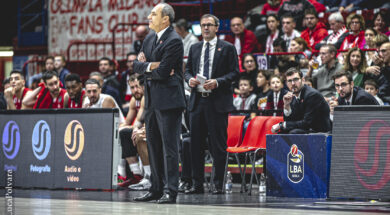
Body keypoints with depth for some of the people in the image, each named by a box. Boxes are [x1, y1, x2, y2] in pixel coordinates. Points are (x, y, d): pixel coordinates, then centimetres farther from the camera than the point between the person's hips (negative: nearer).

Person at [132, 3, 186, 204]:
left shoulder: (174, 41, -12)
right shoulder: (149, 39, 15)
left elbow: (162, 72, -18)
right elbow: (137, 65, 10)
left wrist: (146, 70, -1)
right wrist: (150, 66, -9)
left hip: (168, 100, -9)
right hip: (151, 100, 9)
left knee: (169, 146, -8)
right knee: (154, 146, 12)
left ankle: (170, 191, -7)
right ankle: (156, 188, 18)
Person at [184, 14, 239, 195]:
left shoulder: (227, 48, 2)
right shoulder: (194, 48, 16)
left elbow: (234, 72, -3)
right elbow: (187, 70, 18)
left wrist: (217, 82, -17)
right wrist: (190, 79, -4)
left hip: (218, 102, -5)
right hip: (197, 101, 5)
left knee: (218, 145, -3)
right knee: (196, 144, 6)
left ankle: (218, 185, 2)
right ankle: (197, 184, 12)